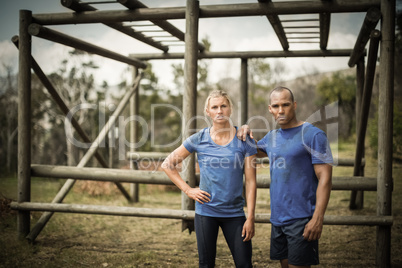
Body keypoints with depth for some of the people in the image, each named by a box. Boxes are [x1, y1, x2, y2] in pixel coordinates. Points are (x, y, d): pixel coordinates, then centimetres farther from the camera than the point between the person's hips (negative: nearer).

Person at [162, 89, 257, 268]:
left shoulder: (244, 140, -2)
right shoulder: (199, 139, -2)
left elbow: (250, 182, -3)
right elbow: (167, 164, 5)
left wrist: (250, 218, -7)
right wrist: (187, 190, -3)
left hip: (234, 213, 0)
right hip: (206, 212, 0)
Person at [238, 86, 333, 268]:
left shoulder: (313, 135, -9)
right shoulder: (272, 137, 12)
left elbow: (325, 179, -14)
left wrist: (317, 219, -21)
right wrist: (245, 133, 9)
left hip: (301, 218, -7)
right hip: (277, 218, 7)